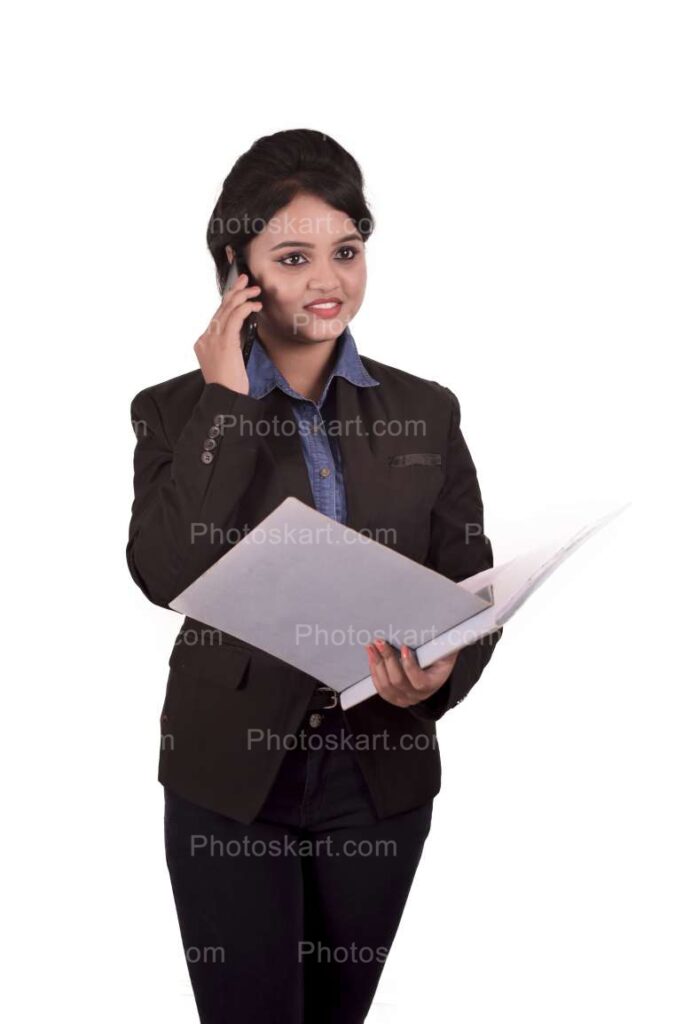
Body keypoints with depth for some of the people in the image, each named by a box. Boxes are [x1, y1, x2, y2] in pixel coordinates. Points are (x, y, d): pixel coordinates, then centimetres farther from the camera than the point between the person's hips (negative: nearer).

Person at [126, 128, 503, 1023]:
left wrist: (441, 675, -19)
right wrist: (224, 399, -17)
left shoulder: (426, 411, 2)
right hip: (230, 780, -2)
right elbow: (167, 573, -19)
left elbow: (473, 586, 2)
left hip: (381, 777, 3)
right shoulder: (176, 410, -3)